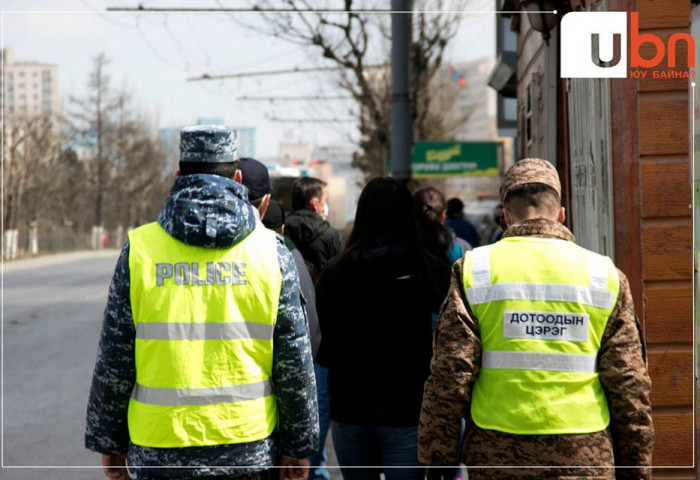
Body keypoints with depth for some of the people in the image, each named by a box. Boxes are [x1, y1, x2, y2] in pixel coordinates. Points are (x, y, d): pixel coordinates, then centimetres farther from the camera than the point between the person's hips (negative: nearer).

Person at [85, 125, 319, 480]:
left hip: (161, 451, 0)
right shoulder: (270, 251, 0)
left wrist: (109, 440, 11)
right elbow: (294, 361, 1)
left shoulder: (140, 249, -2)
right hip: (249, 450, 1)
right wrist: (299, 445, 9)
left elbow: (113, 361, 0)